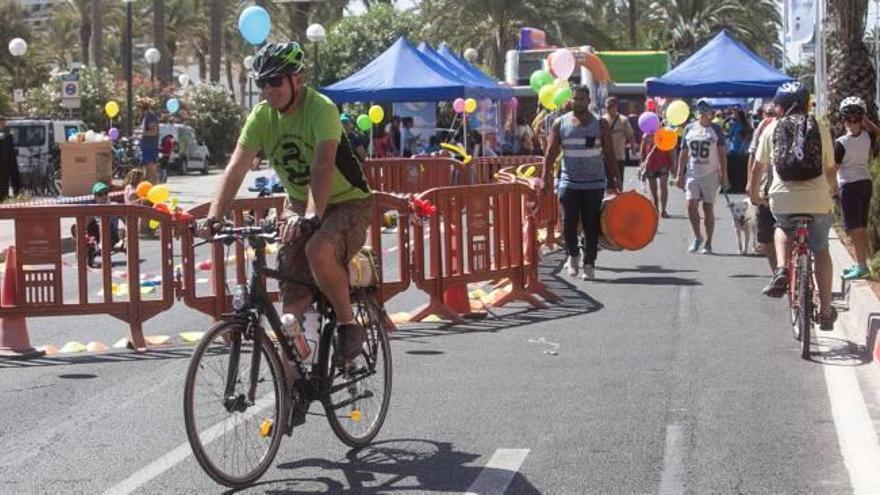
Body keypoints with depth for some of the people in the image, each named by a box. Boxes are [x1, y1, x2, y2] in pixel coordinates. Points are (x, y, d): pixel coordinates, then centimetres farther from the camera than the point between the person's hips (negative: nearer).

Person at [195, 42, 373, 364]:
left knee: (319, 250, -35)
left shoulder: (321, 109, -23)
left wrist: (312, 216, -51)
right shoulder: (262, 116, -7)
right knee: (293, 295, -3)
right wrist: (213, 218, -27)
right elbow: (237, 168, -14)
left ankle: (348, 325, -14)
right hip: (298, 204, 6)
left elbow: (323, 165, -37)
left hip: (346, 203, -6)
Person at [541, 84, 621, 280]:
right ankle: (572, 255, 21)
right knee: (569, 223, -2)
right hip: (569, 182, 0)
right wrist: (546, 178, -6)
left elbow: (609, 154, 3)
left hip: (594, 184, 0)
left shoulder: (601, 124, 2)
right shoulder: (560, 123, 4)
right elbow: (551, 153, 2)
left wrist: (615, 179, -3)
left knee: (591, 226, 0)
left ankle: (589, 264, 8)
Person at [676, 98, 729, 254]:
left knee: (709, 209, 1)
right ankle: (697, 237, 12)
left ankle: (708, 243, 9)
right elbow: (684, 153, 11)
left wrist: (724, 175, -4)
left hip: (711, 175, -2)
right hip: (692, 174, 2)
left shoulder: (715, 130, 1)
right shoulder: (689, 129, 8)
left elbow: (722, 154, 1)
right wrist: (680, 174, 7)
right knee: (691, 206, -8)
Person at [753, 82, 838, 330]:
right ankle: (825, 311, 15)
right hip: (817, 201, 0)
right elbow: (830, 169, 14)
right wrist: (831, 191, 34)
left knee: (782, 229, 33)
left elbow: (759, 166, 14)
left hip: (783, 200, 0)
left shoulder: (771, 128, 8)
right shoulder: (820, 129, 9)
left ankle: (781, 271, 6)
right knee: (821, 251, 18)